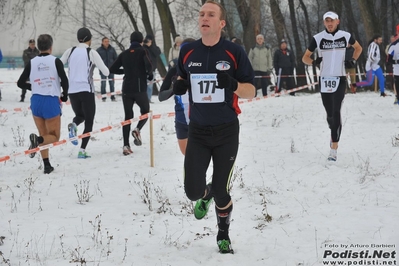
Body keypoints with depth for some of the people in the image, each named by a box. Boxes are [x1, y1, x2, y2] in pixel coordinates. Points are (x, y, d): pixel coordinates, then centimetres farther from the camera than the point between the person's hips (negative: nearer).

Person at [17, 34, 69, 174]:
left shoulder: (31, 63, 2)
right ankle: (37, 140, -23)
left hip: (36, 101, 4)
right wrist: (64, 95, 5)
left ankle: (47, 165, 11)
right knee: (54, 136, 8)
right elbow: (64, 80, -14)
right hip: (51, 102, -4)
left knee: (44, 136, 17)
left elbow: (20, 83, 5)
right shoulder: (55, 61, -6)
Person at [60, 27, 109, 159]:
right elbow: (106, 72, -10)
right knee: (89, 121, 8)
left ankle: (73, 125, -9)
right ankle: (82, 150, -6)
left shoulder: (70, 51, 4)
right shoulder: (91, 52, -6)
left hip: (72, 91, 4)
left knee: (80, 115, 26)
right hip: (86, 91, -4)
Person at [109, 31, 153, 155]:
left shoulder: (124, 54, 8)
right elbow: (149, 66, -19)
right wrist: (149, 75, 2)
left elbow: (112, 69, 8)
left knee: (128, 116, 9)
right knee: (145, 112, 17)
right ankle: (137, 129, -12)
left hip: (126, 89, 4)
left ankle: (126, 146, -1)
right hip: (140, 89, -4)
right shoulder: (142, 51, -4)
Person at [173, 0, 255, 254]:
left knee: (222, 192, 3)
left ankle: (223, 235, 31)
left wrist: (233, 84, -25)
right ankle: (205, 194, 34)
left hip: (226, 132, -2)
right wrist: (179, 86, -5)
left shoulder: (234, 52, -8)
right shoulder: (187, 51, 0)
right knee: (193, 191, -5)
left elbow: (251, 91, -4)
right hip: (198, 131, 2)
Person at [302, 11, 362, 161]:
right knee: (330, 114, 9)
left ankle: (334, 149, -14)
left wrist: (353, 61, 5)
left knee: (336, 112, -13)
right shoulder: (318, 38, -3)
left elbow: (358, 48, 21)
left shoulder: (345, 36, 1)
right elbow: (305, 58, 4)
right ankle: (334, 133, 42)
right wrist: (314, 62, -16)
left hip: (340, 79, -1)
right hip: (324, 80, 1)